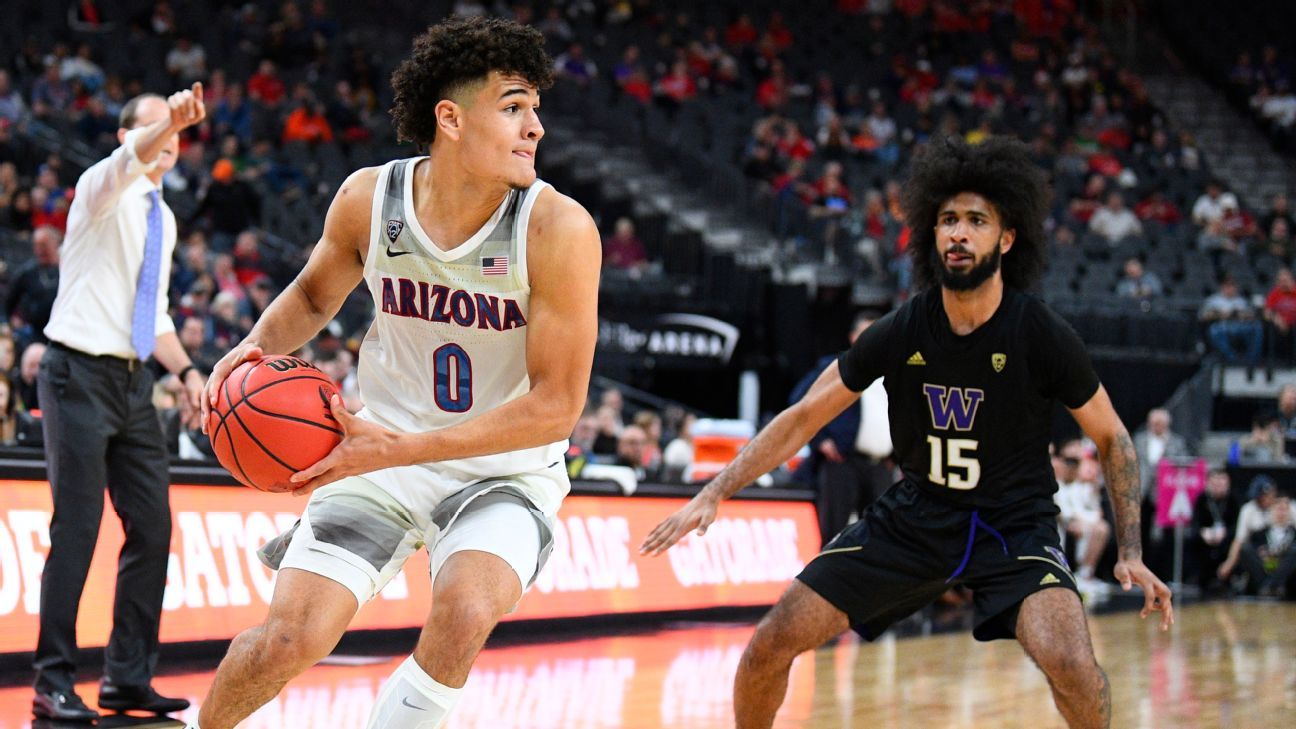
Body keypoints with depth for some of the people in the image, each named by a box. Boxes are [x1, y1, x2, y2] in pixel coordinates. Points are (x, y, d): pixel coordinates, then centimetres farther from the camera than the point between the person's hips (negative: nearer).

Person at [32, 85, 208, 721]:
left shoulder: (163, 218, 16)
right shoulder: (104, 191, -6)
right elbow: (129, 161, -32)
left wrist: (186, 371, 8)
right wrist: (169, 121, -51)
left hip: (133, 381, 8)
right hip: (81, 375, -8)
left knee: (152, 528, 5)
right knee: (76, 531, -9)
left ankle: (128, 678, 13)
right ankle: (53, 685, -4)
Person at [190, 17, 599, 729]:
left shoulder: (558, 229, -21)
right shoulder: (368, 199, -10)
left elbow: (556, 405, -20)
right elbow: (314, 295, 13)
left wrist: (398, 448, -26)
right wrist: (256, 345, -10)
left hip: (504, 469, -2)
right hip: (381, 454, 2)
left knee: (465, 612, -31)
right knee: (290, 640, -9)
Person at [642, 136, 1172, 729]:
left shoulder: (1043, 336, -16)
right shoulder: (901, 333, -11)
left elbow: (1111, 439, -1)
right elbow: (803, 417, -2)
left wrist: (1130, 553, -8)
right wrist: (713, 495, -9)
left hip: (1014, 524, -3)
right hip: (914, 517, 3)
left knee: (1070, 665, -30)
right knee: (770, 647, -5)